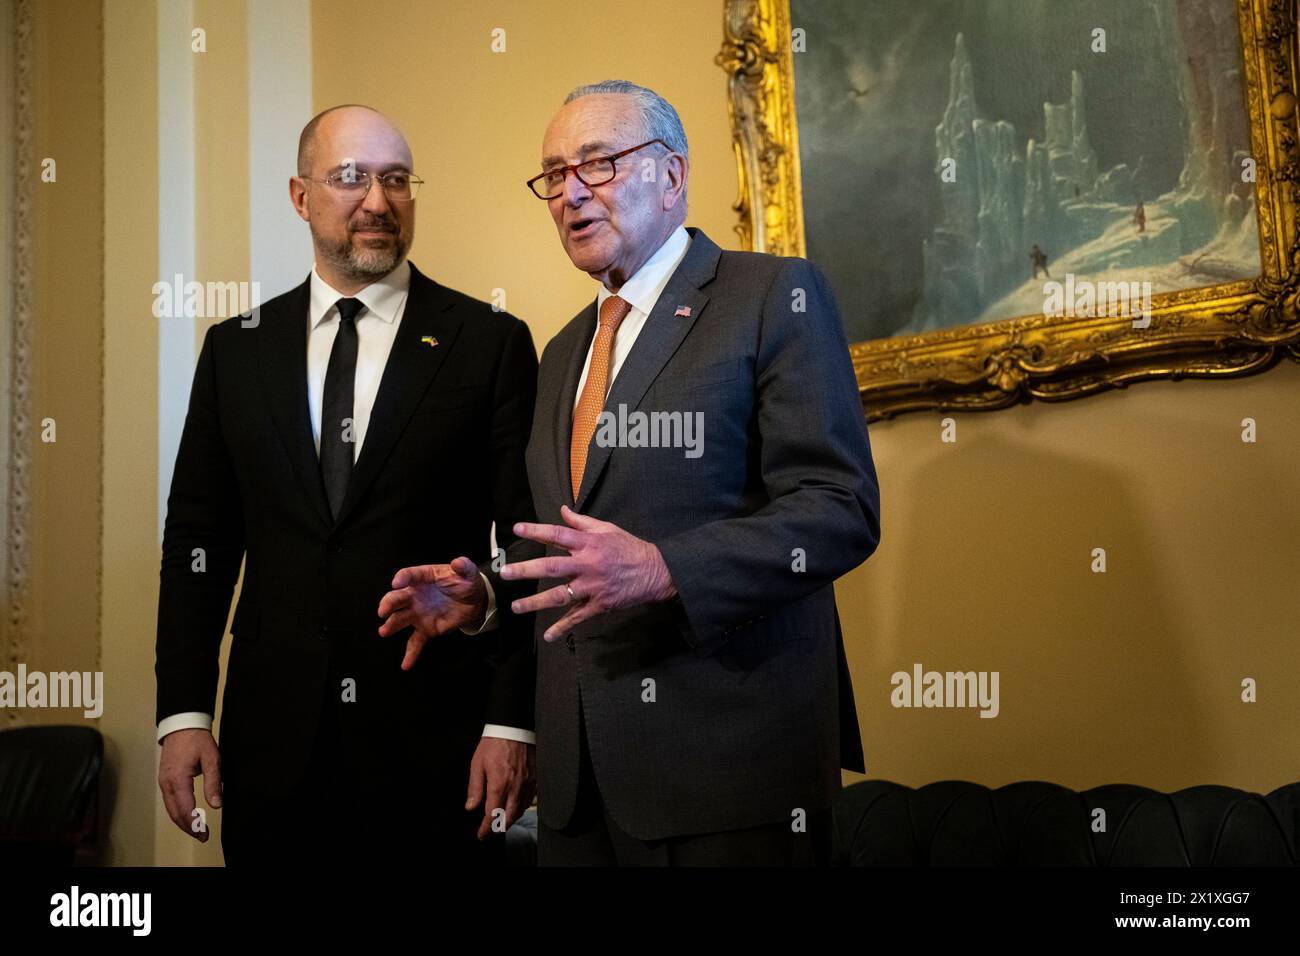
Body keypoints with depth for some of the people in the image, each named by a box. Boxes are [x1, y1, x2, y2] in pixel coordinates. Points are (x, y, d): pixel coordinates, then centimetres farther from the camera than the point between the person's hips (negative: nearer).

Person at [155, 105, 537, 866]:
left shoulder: (491, 342, -2)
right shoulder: (236, 349, 8)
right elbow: (198, 537, 9)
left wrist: (512, 721, -8)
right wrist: (184, 712, 2)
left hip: (437, 742, -2)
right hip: (272, 744, 3)